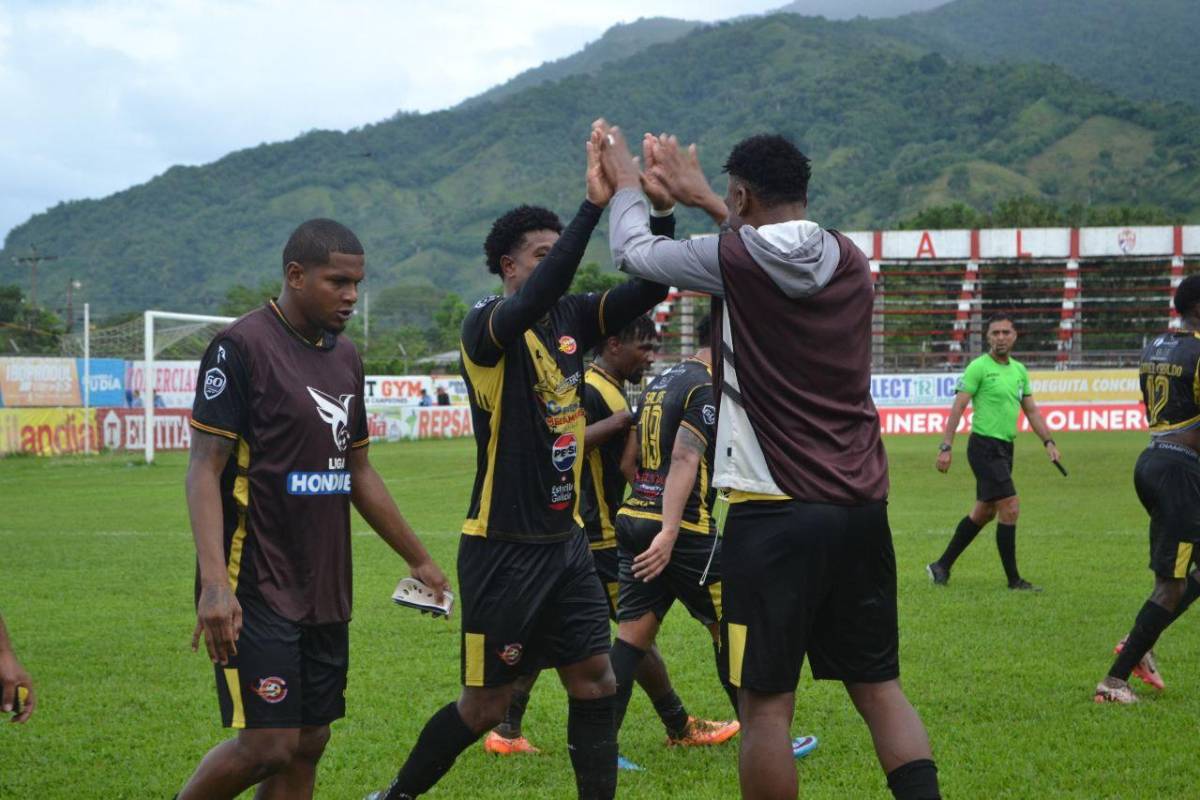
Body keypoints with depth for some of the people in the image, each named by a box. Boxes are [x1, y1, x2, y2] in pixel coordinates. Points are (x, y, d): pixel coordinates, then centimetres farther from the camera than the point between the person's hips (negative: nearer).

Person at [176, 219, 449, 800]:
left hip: (325, 593, 8)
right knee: (268, 745, -11)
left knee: (308, 745, 7)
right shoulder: (241, 347, -10)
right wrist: (214, 584, -24)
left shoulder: (345, 357, 13)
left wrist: (418, 559, 24)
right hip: (256, 593, -7)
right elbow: (204, 468, -14)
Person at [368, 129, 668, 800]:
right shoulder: (486, 327, -14)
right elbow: (534, 300, -35)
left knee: (596, 679, 3)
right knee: (487, 704, 4)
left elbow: (650, 288, -4)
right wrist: (594, 205, -39)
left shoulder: (572, 318, 5)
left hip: (565, 539, 6)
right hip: (503, 546, -6)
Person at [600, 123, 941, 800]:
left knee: (767, 704, 0)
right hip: (862, 509, 6)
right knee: (879, 687, 10)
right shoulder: (851, 263, 8)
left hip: (774, 514, -5)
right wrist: (702, 199, 40)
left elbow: (634, 249, 9)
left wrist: (626, 183, 28)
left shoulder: (733, 260, -8)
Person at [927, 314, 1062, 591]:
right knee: (1010, 507, -12)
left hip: (1004, 448, 8)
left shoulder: (1019, 370, 13)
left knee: (984, 512, 14)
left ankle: (941, 567, 24)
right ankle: (1013, 579, -4)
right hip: (985, 446, -8)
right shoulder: (979, 367, -9)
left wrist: (1048, 441, 9)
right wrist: (946, 447, -18)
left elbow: (1031, 410, 19)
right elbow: (958, 407, -12)